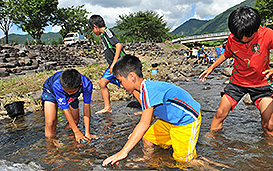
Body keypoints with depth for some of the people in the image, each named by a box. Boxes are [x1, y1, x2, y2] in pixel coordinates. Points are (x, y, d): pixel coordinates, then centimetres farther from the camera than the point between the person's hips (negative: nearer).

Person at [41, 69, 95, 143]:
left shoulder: (87, 84, -38)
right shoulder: (57, 86, -42)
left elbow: (86, 107, -32)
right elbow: (66, 109, -35)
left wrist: (87, 133, -32)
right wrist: (77, 132, -32)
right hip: (51, 92, -3)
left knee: (75, 122, 7)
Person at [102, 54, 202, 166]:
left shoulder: (149, 90, -30)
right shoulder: (148, 87, 1)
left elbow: (144, 123, -36)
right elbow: (149, 117, 15)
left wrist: (123, 152, -37)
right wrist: (136, 134, 23)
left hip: (187, 119, -9)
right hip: (170, 119, 9)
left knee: (182, 160, -9)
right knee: (147, 140, 8)